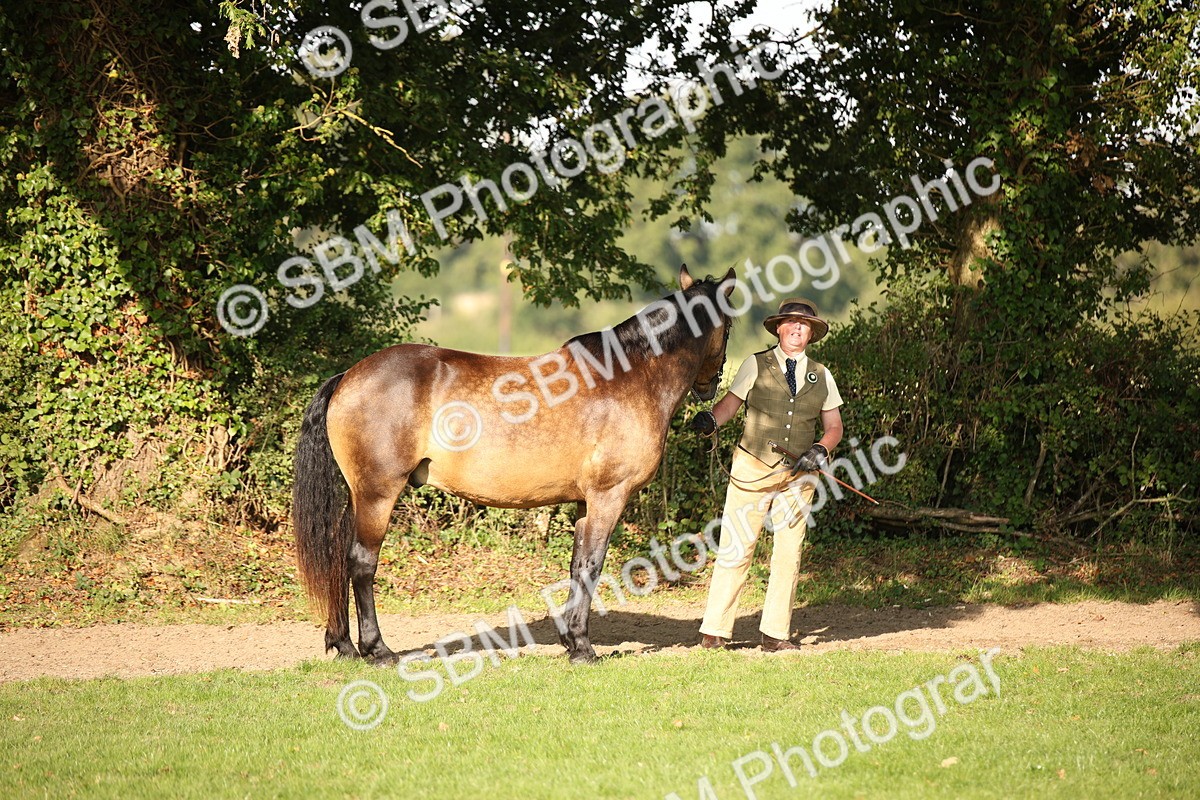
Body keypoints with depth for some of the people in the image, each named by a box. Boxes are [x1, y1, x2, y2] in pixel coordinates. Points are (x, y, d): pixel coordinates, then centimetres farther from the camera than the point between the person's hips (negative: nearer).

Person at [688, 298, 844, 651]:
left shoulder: (821, 377, 11)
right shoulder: (756, 366, 3)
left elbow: (834, 426, 14)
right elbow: (730, 403, -3)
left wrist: (820, 449, -7)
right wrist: (709, 420, -24)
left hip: (797, 476, 3)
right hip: (753, 468, -3)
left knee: (789, 553, 3)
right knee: (735, 550, -6)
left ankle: (775, 634, 10)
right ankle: (714, 632, -1)